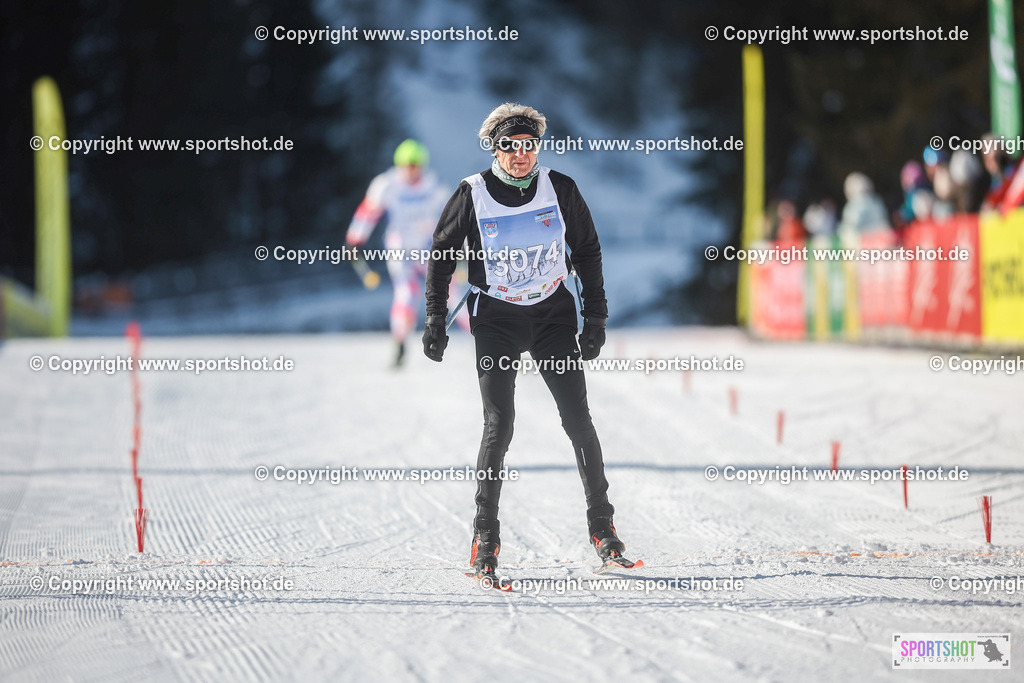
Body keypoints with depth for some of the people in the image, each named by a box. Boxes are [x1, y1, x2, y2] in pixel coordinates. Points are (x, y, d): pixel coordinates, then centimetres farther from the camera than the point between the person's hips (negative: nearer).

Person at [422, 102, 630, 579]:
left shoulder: (560, 189, -5)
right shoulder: (472, 194, -9)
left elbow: (587, 252, 6)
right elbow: (440, 254, 2)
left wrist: (596, 318, 3)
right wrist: (435, 319, -1)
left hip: (553, 313, 2)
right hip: (496, 319, -2)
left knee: (578, 420, -4)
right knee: (499, 426, -10)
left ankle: (601, 526, 7)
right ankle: (484, 538, -2)